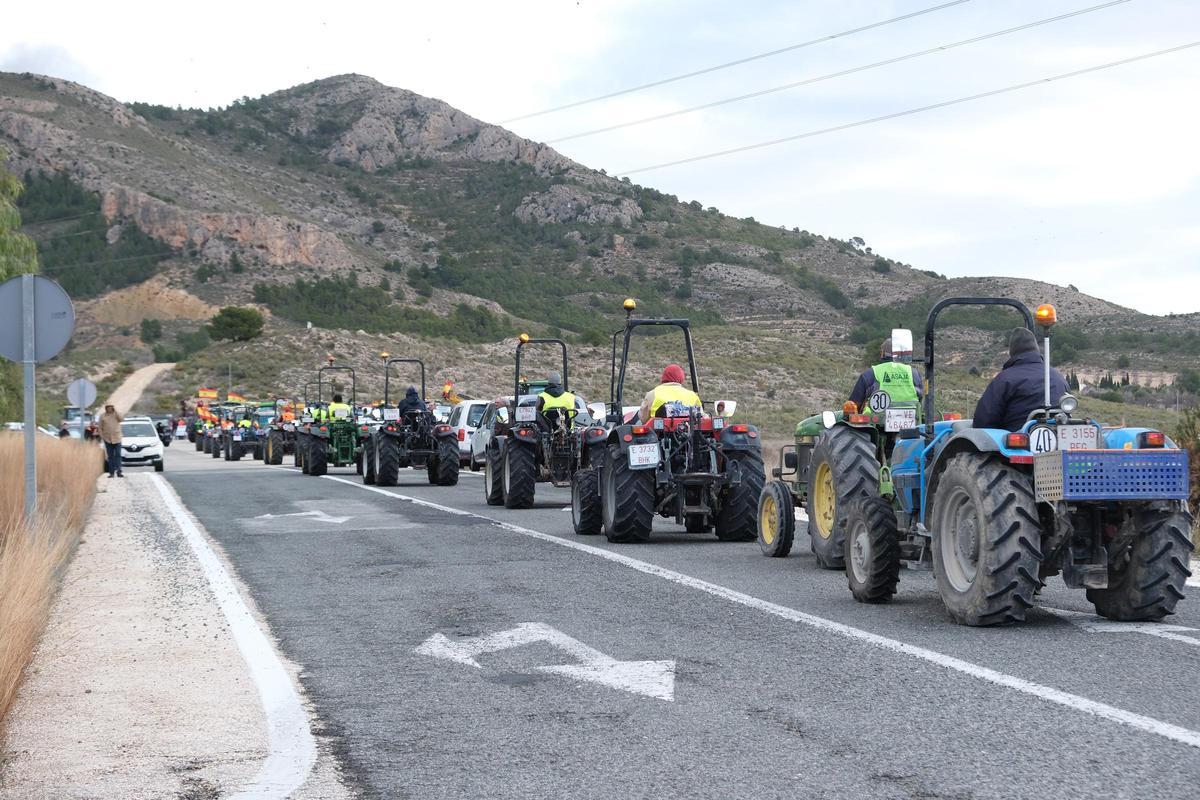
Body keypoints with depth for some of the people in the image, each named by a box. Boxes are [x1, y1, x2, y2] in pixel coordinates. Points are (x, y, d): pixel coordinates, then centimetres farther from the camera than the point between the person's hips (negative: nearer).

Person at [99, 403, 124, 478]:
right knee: (110, 456, 3)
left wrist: (115, 412, -13)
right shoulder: (102, 416, 7)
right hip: (107, 439, 1)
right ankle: (111, 472, 5)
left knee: (118, 455, -7)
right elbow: (100, 428, 8)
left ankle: (118, 472, -10)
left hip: (117, 438, -1)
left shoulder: (116, 414, 7)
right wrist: (102, 436, -2)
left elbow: (122, 419, -12)